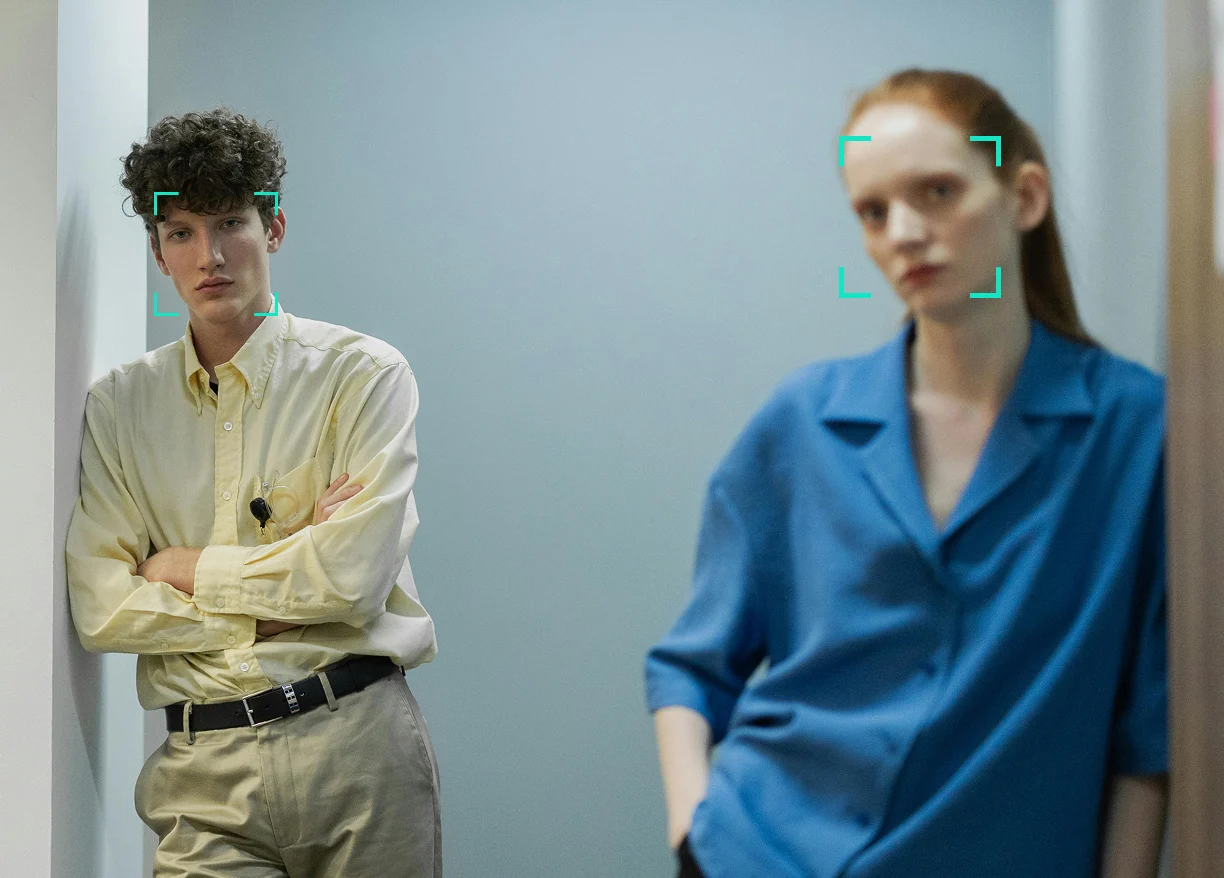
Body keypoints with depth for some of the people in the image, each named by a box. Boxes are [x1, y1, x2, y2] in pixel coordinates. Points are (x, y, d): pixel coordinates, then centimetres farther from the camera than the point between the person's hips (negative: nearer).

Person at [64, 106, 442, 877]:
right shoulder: (118, 405, 9)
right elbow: (101, 611, -1)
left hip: (359, 744, -1)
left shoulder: (364, 374, -1)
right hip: (206, 769, 2)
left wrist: (183, 567, -1)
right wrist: (281, 599, -9)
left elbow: (352, 578, -12)